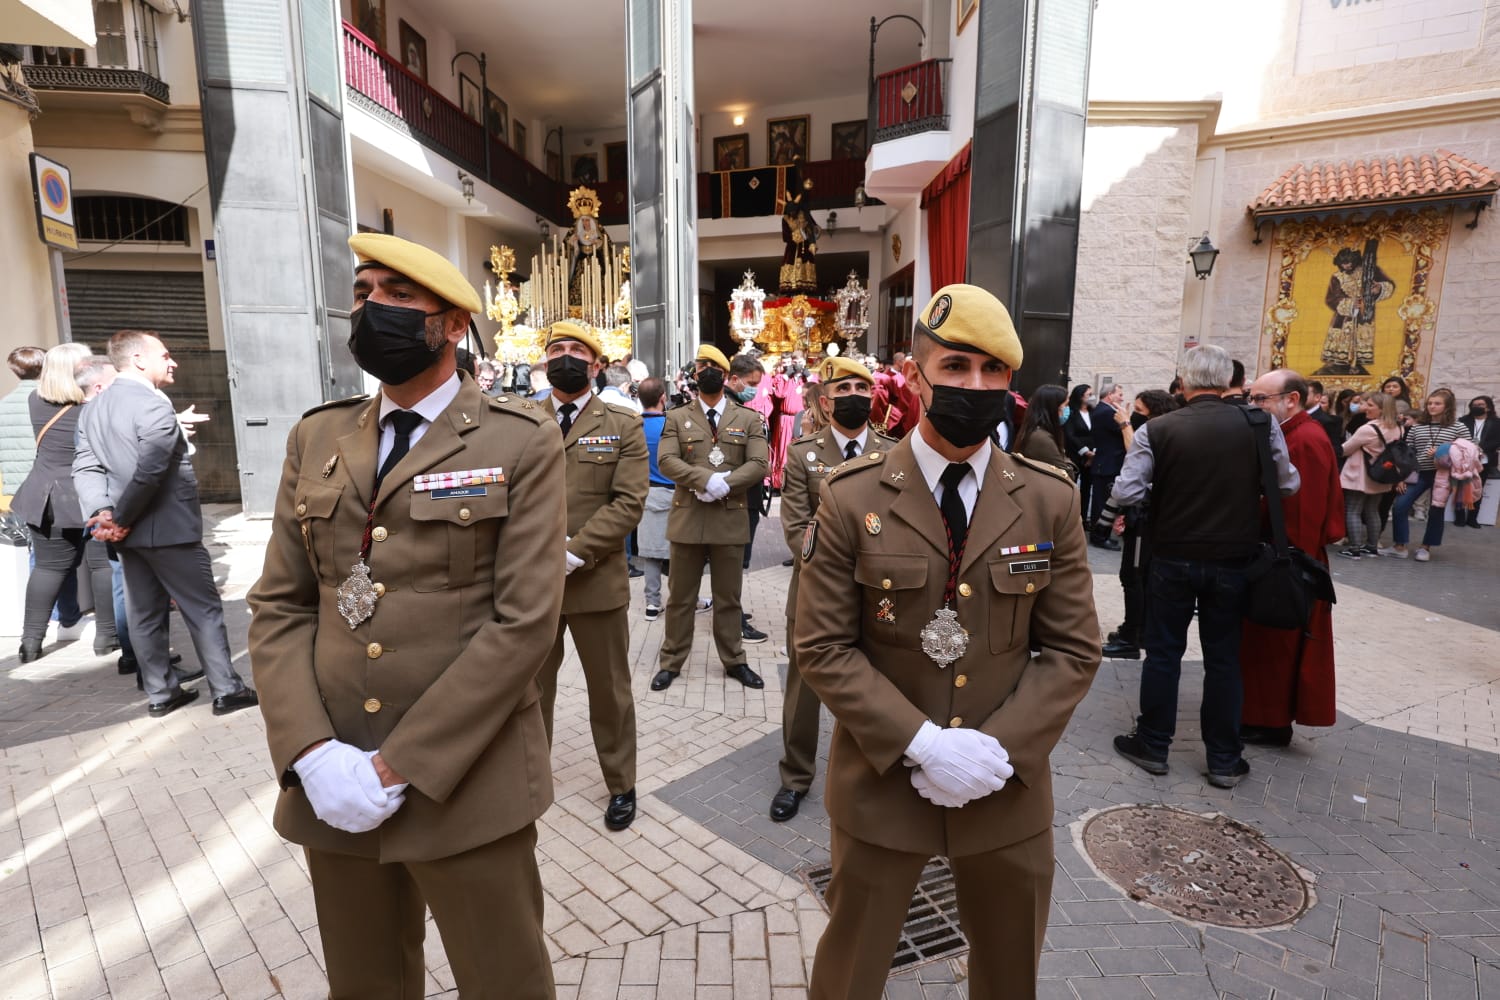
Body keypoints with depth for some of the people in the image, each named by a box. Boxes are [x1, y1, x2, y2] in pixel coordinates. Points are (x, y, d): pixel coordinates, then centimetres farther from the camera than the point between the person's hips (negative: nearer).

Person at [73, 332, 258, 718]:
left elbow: (85, 467, 3)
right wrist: (121, 519, -13)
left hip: (130, 533, 8)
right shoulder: (153, 405, -16)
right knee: (204, 610, 1)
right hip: (170, 528, -8)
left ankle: (161, 692, 23)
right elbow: (150, 472, -24)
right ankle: (226, 690, 6)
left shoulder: (92, 410, 11)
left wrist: (103, 512, -8)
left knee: (145, 615, 14)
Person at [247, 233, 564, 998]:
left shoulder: (521, 442, -7)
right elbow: (277, 606, 5)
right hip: (332, 785, 4)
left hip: (466, 784, -4)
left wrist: (397, 764, -14)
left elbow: (525, 620, -14)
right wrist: (311, 753, -8)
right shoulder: (317, 438, 8)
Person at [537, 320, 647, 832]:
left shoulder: (623, 424, -1)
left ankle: (621, 785, 32)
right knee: (531, 684, 18)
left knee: (609, 689, 12)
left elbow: (628, 502, -10)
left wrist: (573, 553, -19)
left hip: (597, 580, -2)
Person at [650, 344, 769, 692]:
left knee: (729, 597, 12)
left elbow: (758, 464, -4)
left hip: (730, 519, 0)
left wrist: (725, 485, -19)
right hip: (687, 518, 0)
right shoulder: (677, 417, 6)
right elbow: (666, 461, -8)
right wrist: (707, 479, -22)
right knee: (680, 596, 9)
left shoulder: (749, 419, 7)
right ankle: (670, 662, 22)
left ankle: (734, 661, 26)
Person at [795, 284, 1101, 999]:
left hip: (1009, 791, 2)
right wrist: (921, 745, -20)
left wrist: (998, 749, -15)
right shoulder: (851, 498, -11)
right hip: (881, 786, -2)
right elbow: (823, 648, -11)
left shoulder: (1050, 501, -5)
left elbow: (1072, 650, -3)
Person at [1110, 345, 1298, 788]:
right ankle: (1224, 760, 22)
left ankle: (1152, 745, 21)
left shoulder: (1156, 430, -13)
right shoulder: (1260, 425, -7)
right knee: (1223, 659, 12)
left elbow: (1125, 494, -14)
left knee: (1163, 652, 10)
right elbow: (1288, 485, 2)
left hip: (1173, 559, -2)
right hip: (1232, 561, 2)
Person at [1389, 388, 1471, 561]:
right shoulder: (1417, 426, 6)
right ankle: (1400, 545, 4)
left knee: (1436, 512, 6)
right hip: (1419, 473, 2)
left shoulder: (1458, 428, 0)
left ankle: (1425, 547, 22)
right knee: (1399, 506, -8)